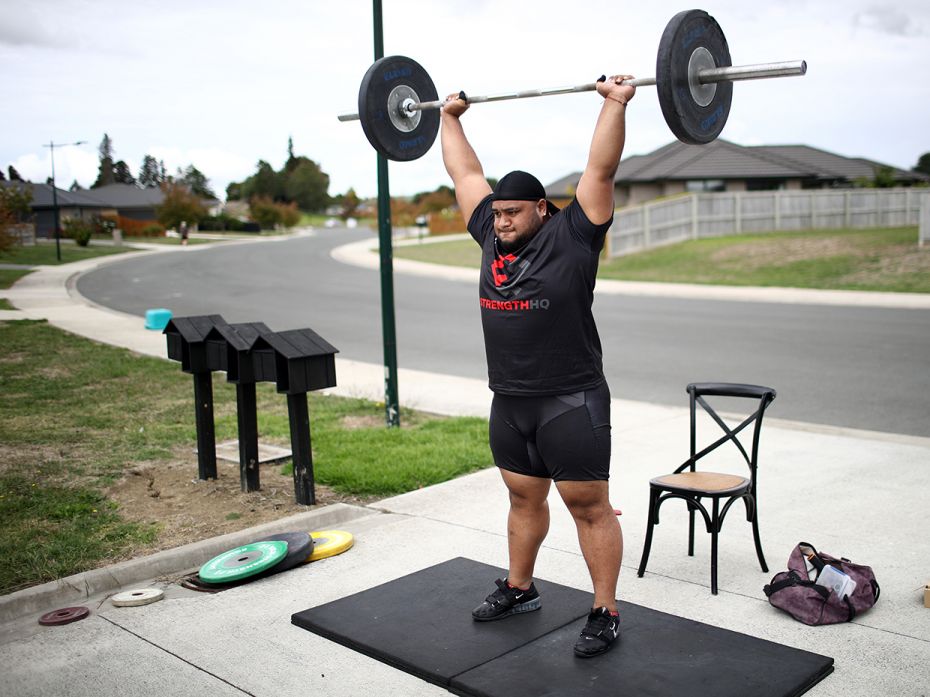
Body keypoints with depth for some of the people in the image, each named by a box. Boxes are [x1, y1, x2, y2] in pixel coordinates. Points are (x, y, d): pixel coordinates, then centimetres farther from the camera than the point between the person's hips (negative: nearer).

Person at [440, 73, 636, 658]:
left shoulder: (571, 236, -9)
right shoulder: (493, 236, 7)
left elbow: (601, 171, -15)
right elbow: (465, 174, 16)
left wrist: (616, 105, -17)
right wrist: (450, 117, 22)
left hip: (571, 404, -7)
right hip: (509, 404, 7)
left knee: (590, 508, 3)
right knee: (524, 500, 21)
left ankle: (607, 615, 14)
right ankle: (519, 589, 38)